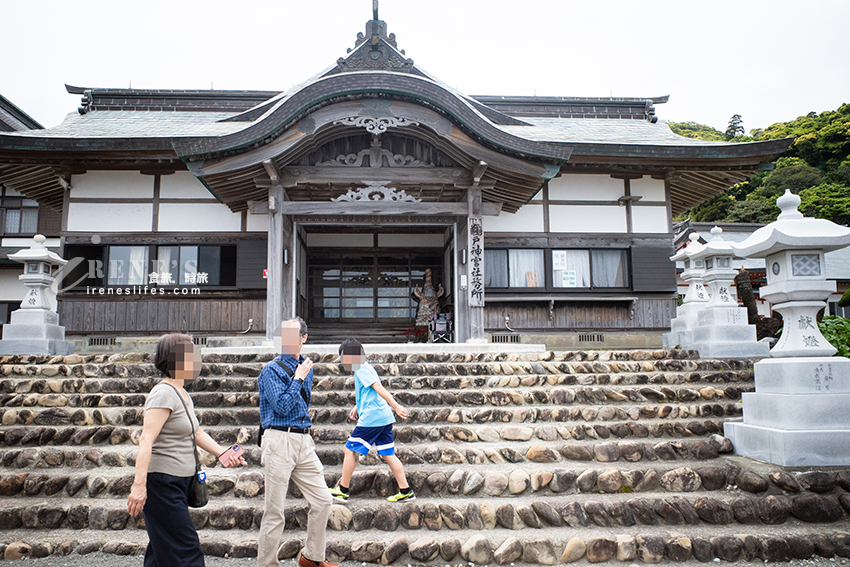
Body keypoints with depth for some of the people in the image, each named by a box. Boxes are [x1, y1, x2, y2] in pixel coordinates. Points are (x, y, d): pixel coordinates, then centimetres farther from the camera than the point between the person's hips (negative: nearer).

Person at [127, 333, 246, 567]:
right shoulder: (163, 394, -16)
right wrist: (139, 484, -31)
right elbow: (146, 440, -24)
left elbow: (197, 432, 17)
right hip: (162, 483, -10)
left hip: (179, 483, 10)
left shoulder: (183, 395, 14)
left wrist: (222, 452, 3)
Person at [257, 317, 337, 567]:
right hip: (279, 441, -6)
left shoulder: (307, 367, 14)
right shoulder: (271, 370, -6)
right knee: (275, 510, -1)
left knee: (323, 501, 8)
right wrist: (298, 378, -11)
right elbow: (282, 406, -16)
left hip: (304, 441, 6)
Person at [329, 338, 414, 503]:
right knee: (388, 454, 9)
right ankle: (406, 491, 8)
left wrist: (395, 406, -25)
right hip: (384, 417, 9)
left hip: (371, 418, -9)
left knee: (349, 450, 2)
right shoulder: (366, 368, 21)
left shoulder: (362, 369, -9)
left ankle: (343, 491, 10)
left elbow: (379, 388, -18)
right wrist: (357, 407, 27)